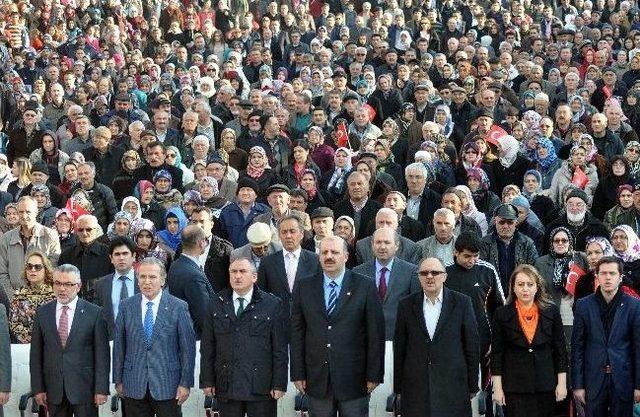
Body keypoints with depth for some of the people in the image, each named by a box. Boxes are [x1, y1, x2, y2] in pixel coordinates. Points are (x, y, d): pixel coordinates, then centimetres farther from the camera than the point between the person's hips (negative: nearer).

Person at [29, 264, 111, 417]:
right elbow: (36, 354, 6)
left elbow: (102, 353, -3)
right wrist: (38, 388, 1)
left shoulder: (94, 312, -3)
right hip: (53, 390, 2)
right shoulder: (42, 313, 6)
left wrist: (101, 389, -7)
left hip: (85, 388, -2)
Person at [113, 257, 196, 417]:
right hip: (134, 386, 2)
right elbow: (119, 345, 7)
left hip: (168, 386, -2)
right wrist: (118, 380, 6)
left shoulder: (179, 307, -3)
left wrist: (185, 383, -6)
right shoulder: (126, 306, 4)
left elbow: (188, 348, -3)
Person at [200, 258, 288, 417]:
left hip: (261, 388, -2)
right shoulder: (216, 305, 8)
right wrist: (207, 381, 3)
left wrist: (279, 384, -5)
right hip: (226, 387, 2)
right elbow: (207, 347, 8)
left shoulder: (272, 305, 1)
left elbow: (280, 349, -1)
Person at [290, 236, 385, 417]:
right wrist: (298, 374, 1)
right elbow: (297, 332, 5)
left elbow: (376, 334, -2)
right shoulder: (304, 287, 5)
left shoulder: (365, 287, -1)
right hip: (317, 379, 2)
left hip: (354, 378, -2)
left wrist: (374, 375, -5)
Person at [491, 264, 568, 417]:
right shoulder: (502, 314, 0)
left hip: (546, 385, 1)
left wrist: (562, 383, 1)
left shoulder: (551, 311, 3)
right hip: (514, 386, -1)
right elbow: (497, 353, 2)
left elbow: (560, 349, 5)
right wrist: (497, 387, -3)